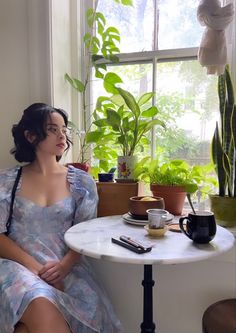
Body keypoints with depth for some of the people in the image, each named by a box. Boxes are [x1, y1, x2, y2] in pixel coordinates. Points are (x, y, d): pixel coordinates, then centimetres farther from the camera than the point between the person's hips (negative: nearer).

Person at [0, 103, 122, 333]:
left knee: (88, 310, -28)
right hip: (19, 265, -2)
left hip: (65, 267, 2)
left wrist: (65, 264, -16)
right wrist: (36, 267, -14)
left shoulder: (81, 182, 7)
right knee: (43, 310, -34)